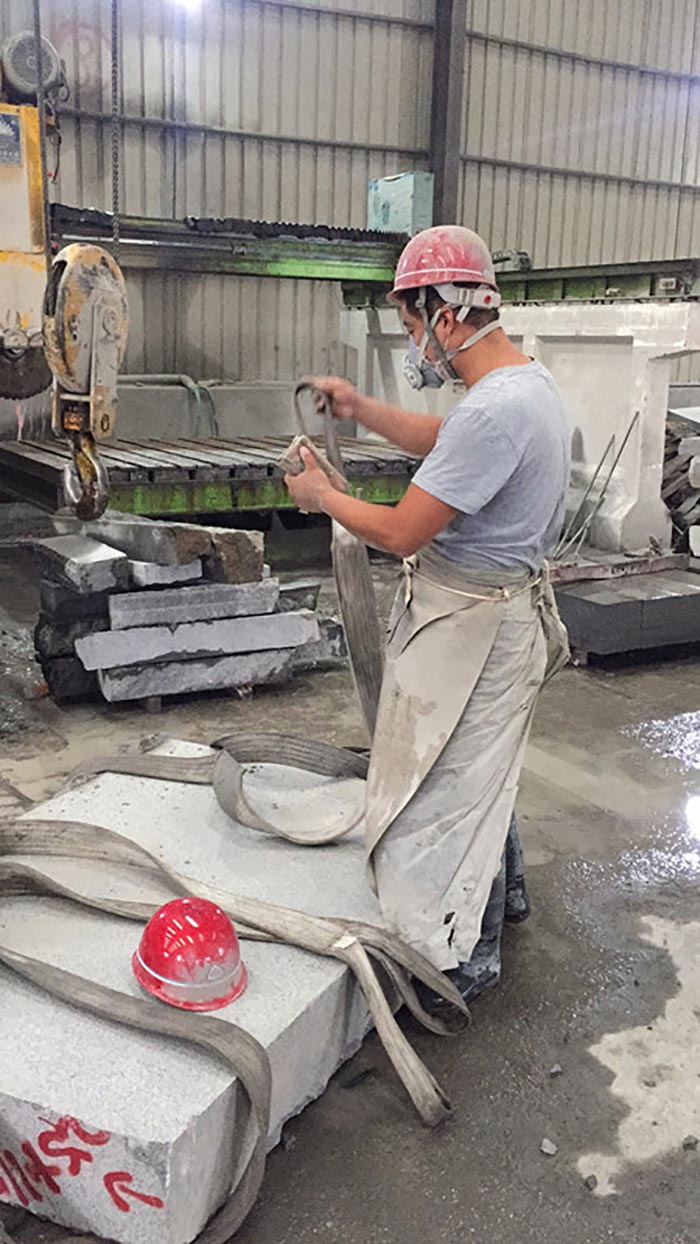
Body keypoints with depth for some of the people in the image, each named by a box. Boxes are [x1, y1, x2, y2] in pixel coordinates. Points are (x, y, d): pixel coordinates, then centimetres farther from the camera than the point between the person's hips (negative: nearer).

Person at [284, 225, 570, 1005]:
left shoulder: (492, 411, -29)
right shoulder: (527, 379, 5)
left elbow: (399, 533, -25)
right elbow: (439, 441, 22)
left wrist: (322, 496, -8)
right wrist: (358, 408, 13)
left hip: (473, 626, -10)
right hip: (490, 610, 10)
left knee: (450, 789, 5)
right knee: (479, 770, 27)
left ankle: (464, 960, 23)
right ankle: (504, 892, 49)